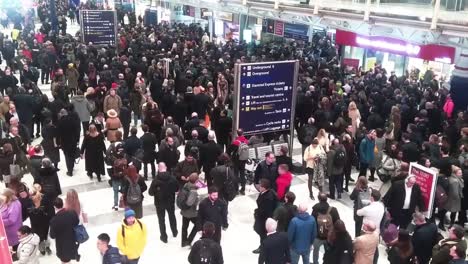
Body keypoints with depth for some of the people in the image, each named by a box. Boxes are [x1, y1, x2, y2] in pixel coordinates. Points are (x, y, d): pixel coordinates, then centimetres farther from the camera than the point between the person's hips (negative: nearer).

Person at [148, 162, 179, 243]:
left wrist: (157, 192, 1)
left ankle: (164, 237, 21)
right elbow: (177, 188, -3)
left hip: (159, 203, -3)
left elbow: (150, 192, -19)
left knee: (161, 219, 14)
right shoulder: (172, 178, -16)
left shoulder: (156, 180, -24)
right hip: (170, 202, 3)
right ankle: (174, 232, 43)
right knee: (172, 216, 25)